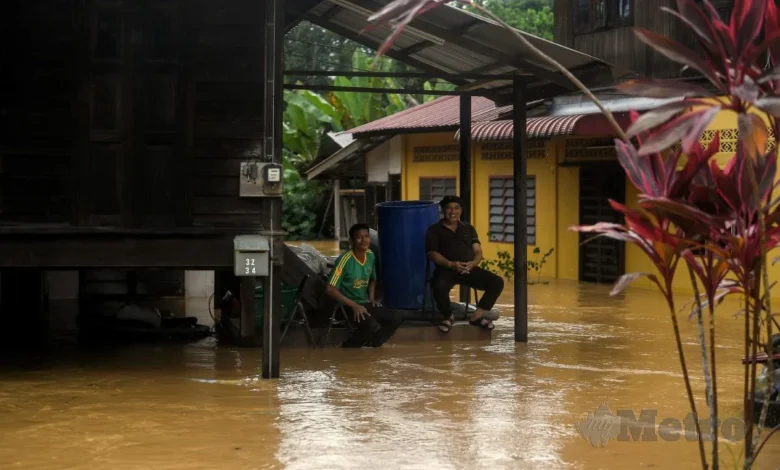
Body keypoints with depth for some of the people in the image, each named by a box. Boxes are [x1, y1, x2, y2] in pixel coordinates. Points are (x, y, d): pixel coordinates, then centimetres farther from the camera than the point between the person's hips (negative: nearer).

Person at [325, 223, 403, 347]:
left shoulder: (370, 256, 2)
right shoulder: (345, 259, -20)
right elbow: (330, 289, -24)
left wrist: (371, 298, 5)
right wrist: (354, 305, -25)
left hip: (364, 303, 8)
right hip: (347, 306, -8)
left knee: (396, 319, -4)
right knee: (372, 325, -31)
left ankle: (369, 346, 5)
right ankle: (347, 349, -10)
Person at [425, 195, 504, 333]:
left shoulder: (468, 229, 21)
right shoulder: (434, 230, 8)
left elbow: (478, 251, 12)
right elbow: (432, 253, -4)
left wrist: (473, 263, -13)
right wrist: (451, 264, -21)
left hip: (469, 269, 4)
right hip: (446, 269, -4)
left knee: (497, 282, -17)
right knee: (440, 286, -39)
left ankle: (477, 316, -5)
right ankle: (448, 317, -8)